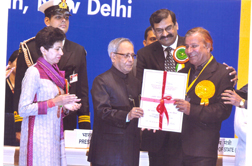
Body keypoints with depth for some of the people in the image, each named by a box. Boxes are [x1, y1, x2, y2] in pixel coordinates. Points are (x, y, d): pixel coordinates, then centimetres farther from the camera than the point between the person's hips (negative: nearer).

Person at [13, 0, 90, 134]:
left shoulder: (78, 51, 14)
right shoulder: (29, 48, 4)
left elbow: (83, 91, 13)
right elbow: (20, 89, 3)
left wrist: (85, 127, 5)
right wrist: (19, 127, -4)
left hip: (68, 123, 2)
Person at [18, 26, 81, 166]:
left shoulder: (55, 73, 17)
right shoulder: (34, 72, -7)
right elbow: (23, 110, -14)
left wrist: (65, 107, 3)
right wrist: (55, 101, -15)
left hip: (55, 136, 7)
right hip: (38, 137, -7)